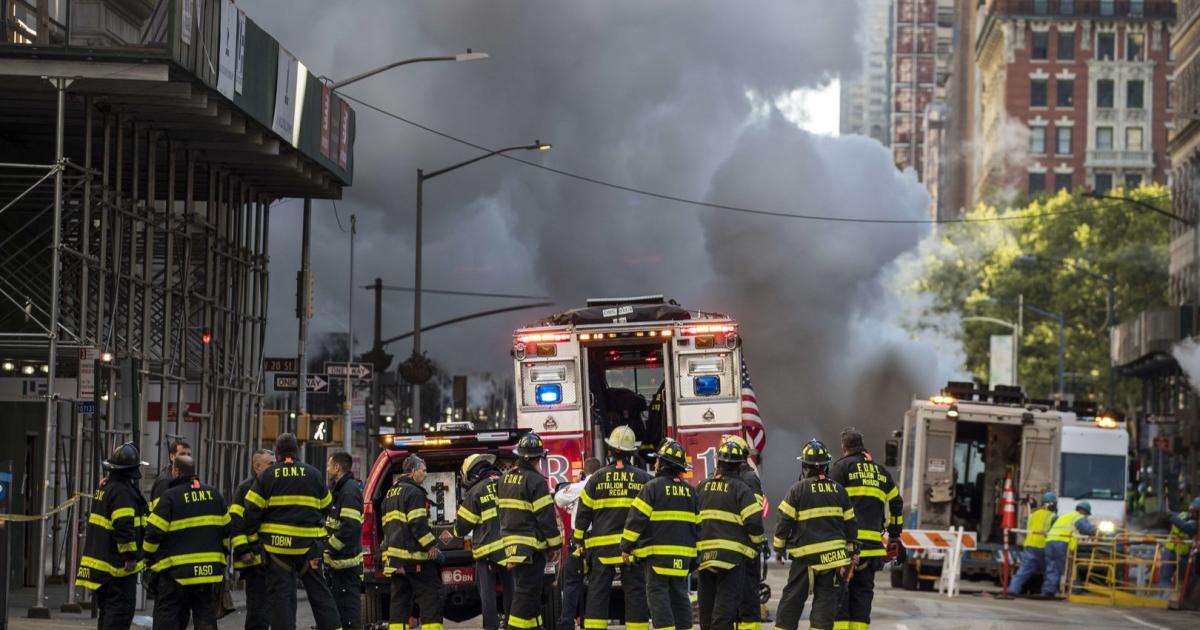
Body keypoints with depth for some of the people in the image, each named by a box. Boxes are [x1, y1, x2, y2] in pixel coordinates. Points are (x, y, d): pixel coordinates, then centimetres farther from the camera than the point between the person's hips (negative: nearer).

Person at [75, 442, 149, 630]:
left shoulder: (105, 488, 15)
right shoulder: (122, 492, -17)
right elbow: (124, 526, -24)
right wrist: (130, 556, -21)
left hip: (101, 561, 10)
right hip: (118, 565, -10)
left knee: (107, 610, 15)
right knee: (121, 608, -8)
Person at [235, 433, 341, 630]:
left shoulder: (267, 476, -1)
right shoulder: (314, 474, 4)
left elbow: (252, 512, -3)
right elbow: (326, 507, 14)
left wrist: (244, 547, 0)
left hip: (277, 546, -1)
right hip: (309, 546, 1)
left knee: (280, 595, 2)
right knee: (319, 593, 10)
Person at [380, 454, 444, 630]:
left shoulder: (391, 493, 21)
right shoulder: (414, 492, -9)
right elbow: (418, 524, -18)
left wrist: (387, 554, 24)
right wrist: (431, 546, -12)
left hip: (395, 557, 9)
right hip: (415, 556, -9)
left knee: (400, 598, 9)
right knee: (430, 595, -6)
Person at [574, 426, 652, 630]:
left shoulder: (598, 478, 1)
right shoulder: (643, 479, 1)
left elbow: (584, 512, 4)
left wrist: (577, 541, 12)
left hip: (602, 545, 0)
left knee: (597, 591, 4)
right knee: (635, 592, 3)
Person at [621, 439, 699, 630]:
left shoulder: (653, 487, -8)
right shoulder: (689, 491, 11)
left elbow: (636, 518, -11)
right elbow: (697, 523, 15)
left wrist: (626, 547, -4)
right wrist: (694, 556, 22)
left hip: (658, 552, -6)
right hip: (683, 555, 6)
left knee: (658, 595, -5)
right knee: (679, 596, 12)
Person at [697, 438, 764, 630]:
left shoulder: (702, 487, 9)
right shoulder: (741, 488, -8)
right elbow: (754, 521, -14)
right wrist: (756, 542, 5)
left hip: (704, 555, 5)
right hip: (732, 555, -5)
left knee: (707, 604, 14)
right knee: (726, 605, -5)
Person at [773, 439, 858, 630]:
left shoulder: (798, 489, -6)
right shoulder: (838, 490, 5)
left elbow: (785, 521, -5)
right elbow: (850, 523, 9)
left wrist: (779, 548, 8)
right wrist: (852, 552, 18)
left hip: (806, 556, -2)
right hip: (834, 555, 2)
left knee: (791, 600, 7)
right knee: (825, 600, 5)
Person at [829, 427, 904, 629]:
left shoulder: (842, 466, 1)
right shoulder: (881, 471, 18)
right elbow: (896, 503, 22)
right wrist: (895, 535, 28)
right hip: (872, 543, 5)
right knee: (863, 590, 8)